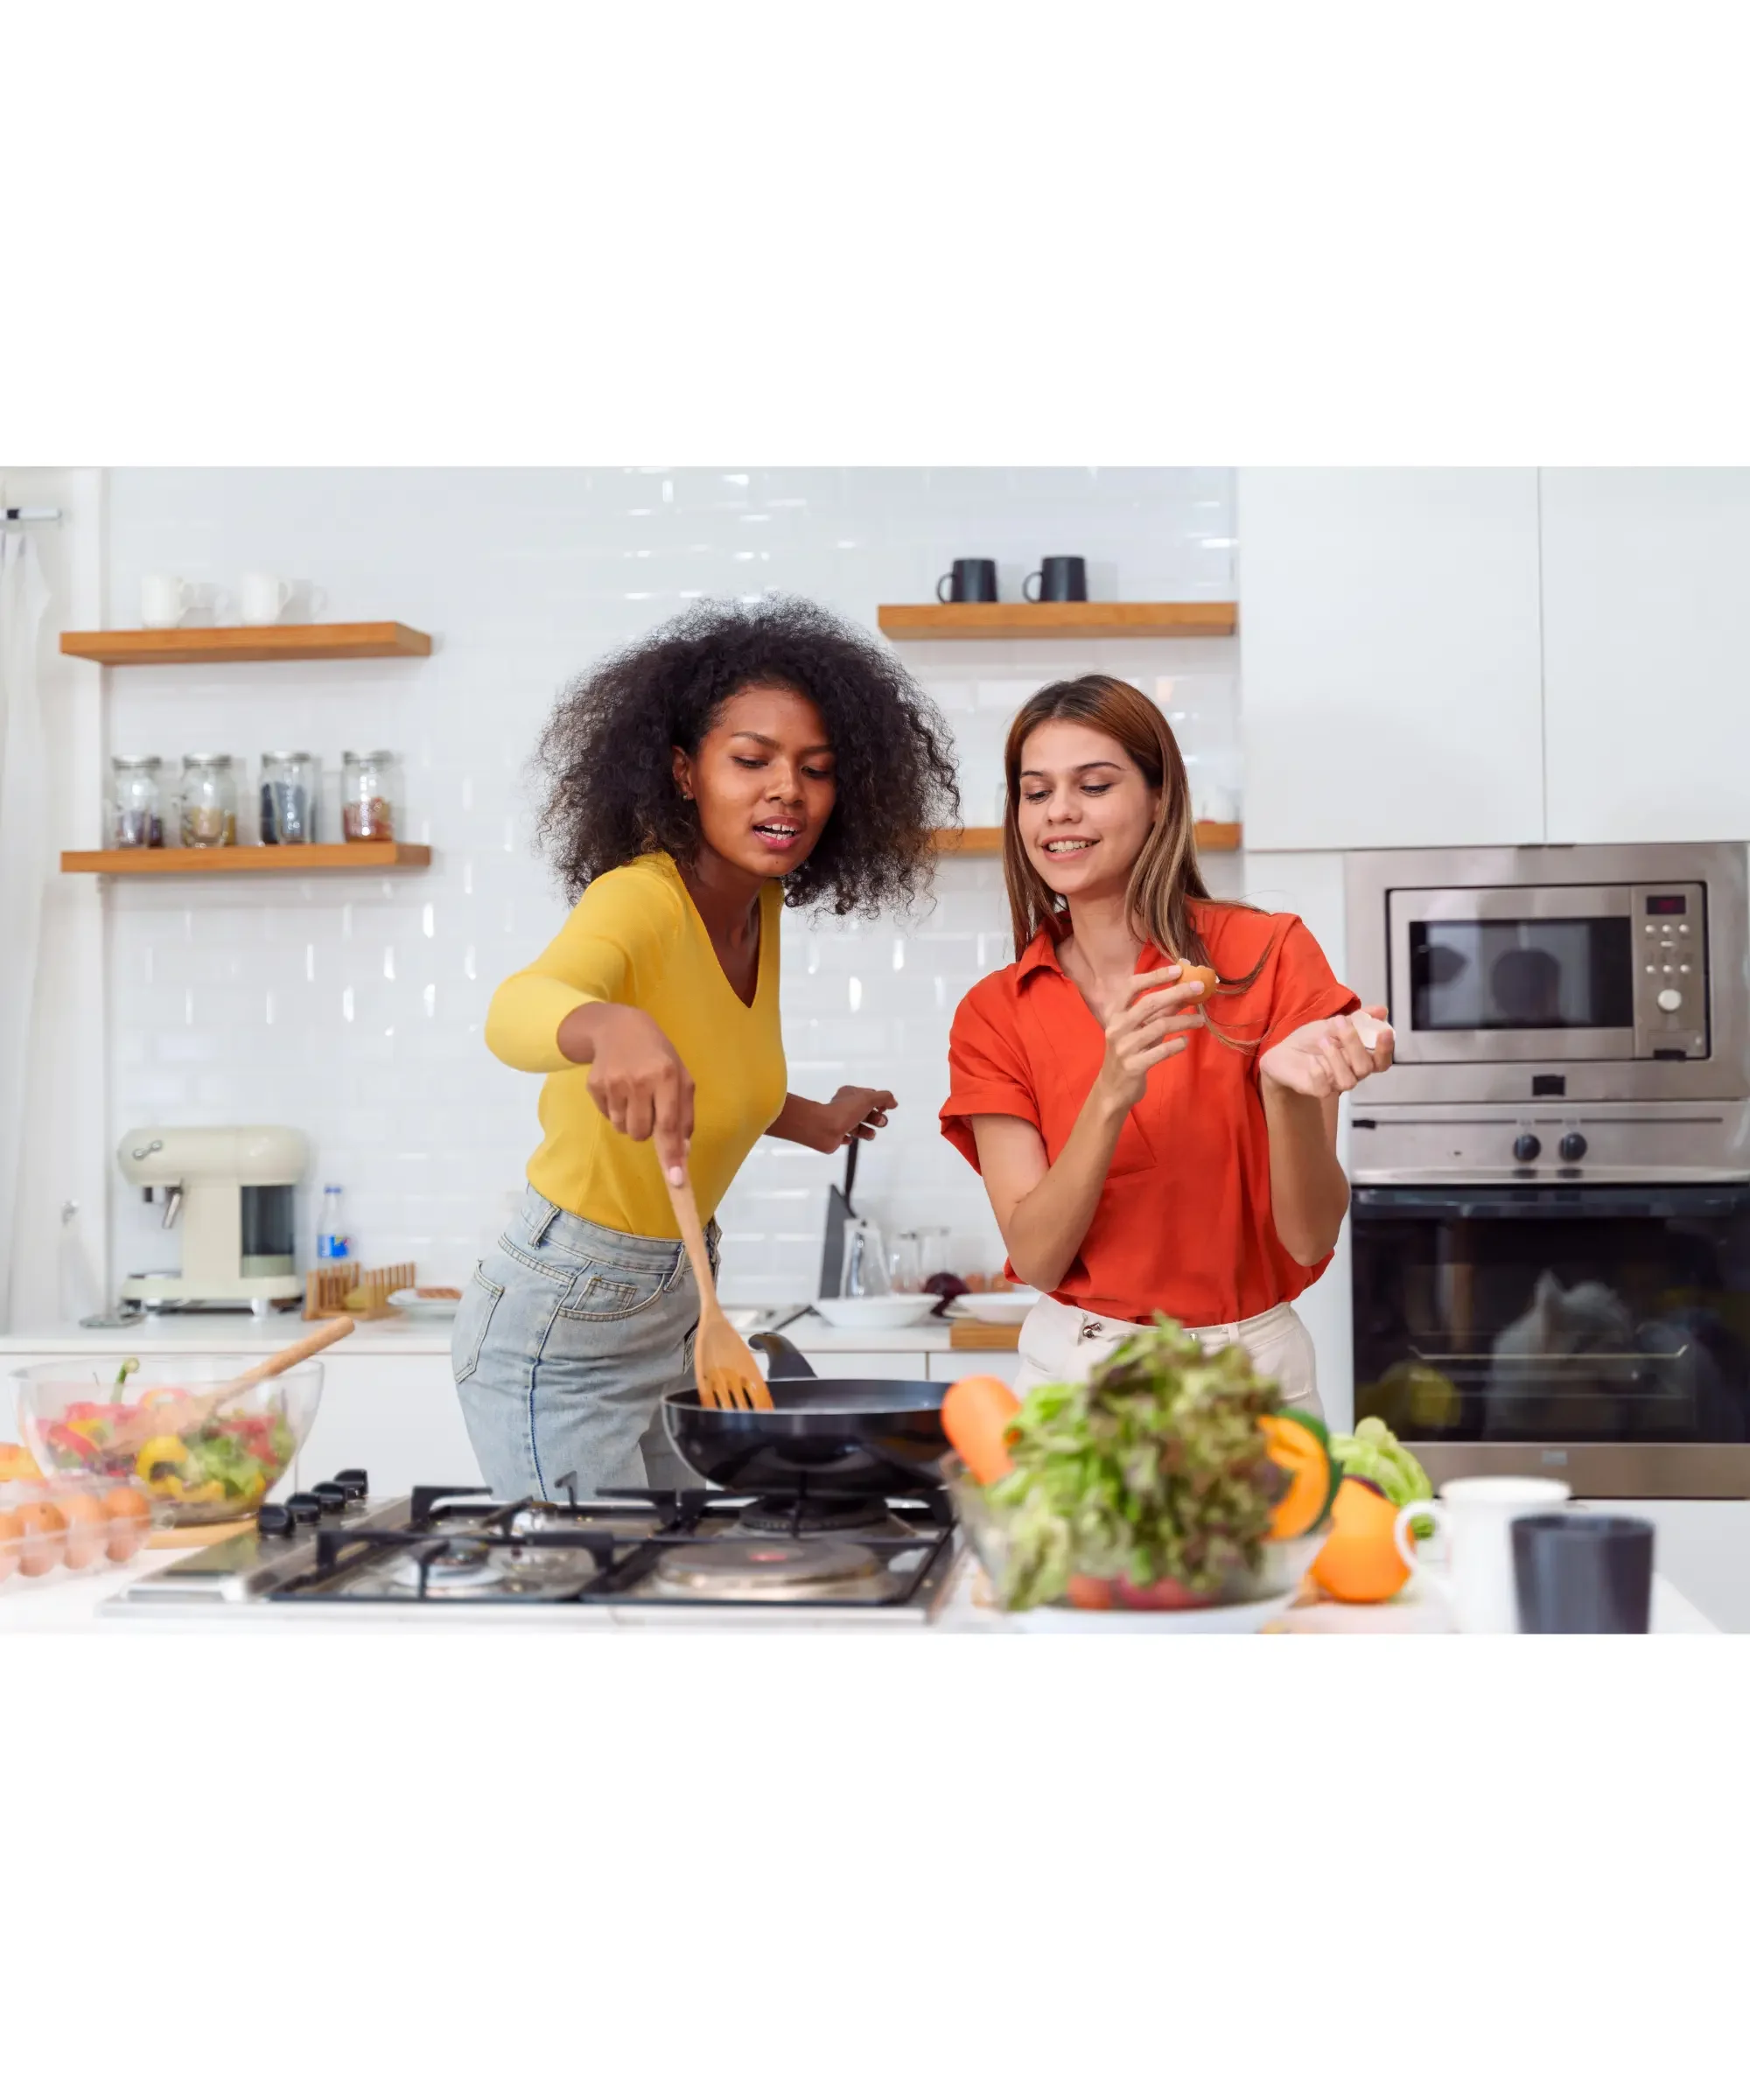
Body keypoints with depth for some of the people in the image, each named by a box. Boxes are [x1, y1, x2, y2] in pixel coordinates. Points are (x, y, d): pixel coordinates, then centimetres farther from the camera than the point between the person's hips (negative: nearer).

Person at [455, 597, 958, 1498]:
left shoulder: (760, 905, 0)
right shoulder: (640, 900, -24)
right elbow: (516, 1011, -46)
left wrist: (811, 1121, 20)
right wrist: (611, 1026, -66)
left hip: (675, 1314, 8)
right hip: (560, 1333, -8)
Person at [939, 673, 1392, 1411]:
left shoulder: (1269, 955, -6)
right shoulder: (993, 1016, 1)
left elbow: (1309, 1239, -9)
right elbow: (1036, 1259, -9)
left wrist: (1291, 1091, -27)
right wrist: (1111, 1097, -23)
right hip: (1077, 1372, 1)